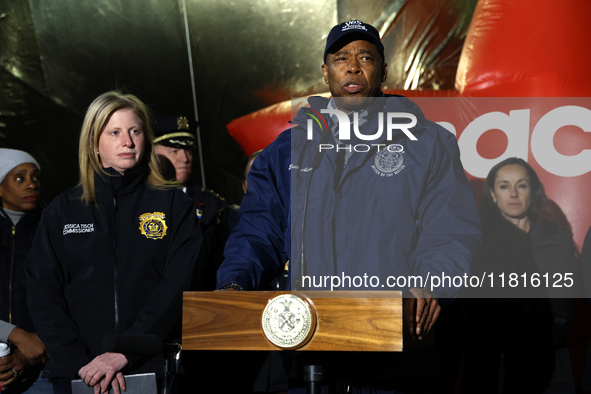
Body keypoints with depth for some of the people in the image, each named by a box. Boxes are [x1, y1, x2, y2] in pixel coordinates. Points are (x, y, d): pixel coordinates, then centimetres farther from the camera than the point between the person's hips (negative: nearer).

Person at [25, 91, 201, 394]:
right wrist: (80, 361, -11)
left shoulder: (174, 205, 3)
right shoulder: (61, 212, 8)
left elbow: (179, 287, -7)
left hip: (155, 367, -1)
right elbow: (43, 296, 2)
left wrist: (125, 352, -17)